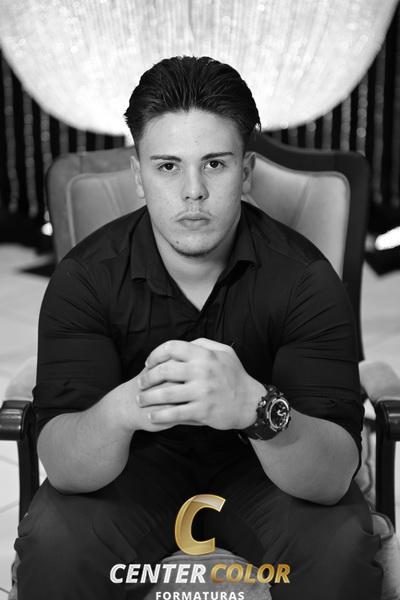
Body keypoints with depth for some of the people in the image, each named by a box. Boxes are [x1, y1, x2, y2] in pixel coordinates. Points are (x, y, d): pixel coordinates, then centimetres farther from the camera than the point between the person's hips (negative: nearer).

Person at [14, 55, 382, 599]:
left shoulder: (304, 278, -20)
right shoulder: (85, 277, -17)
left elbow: (334, 477, -28)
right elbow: (61, 465, -25)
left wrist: (256, 408, -50)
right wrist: (122, 411, -48)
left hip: (266, 466, 0)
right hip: (137, 463, 0)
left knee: (341, 546, -28)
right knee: (54, 542, -28)